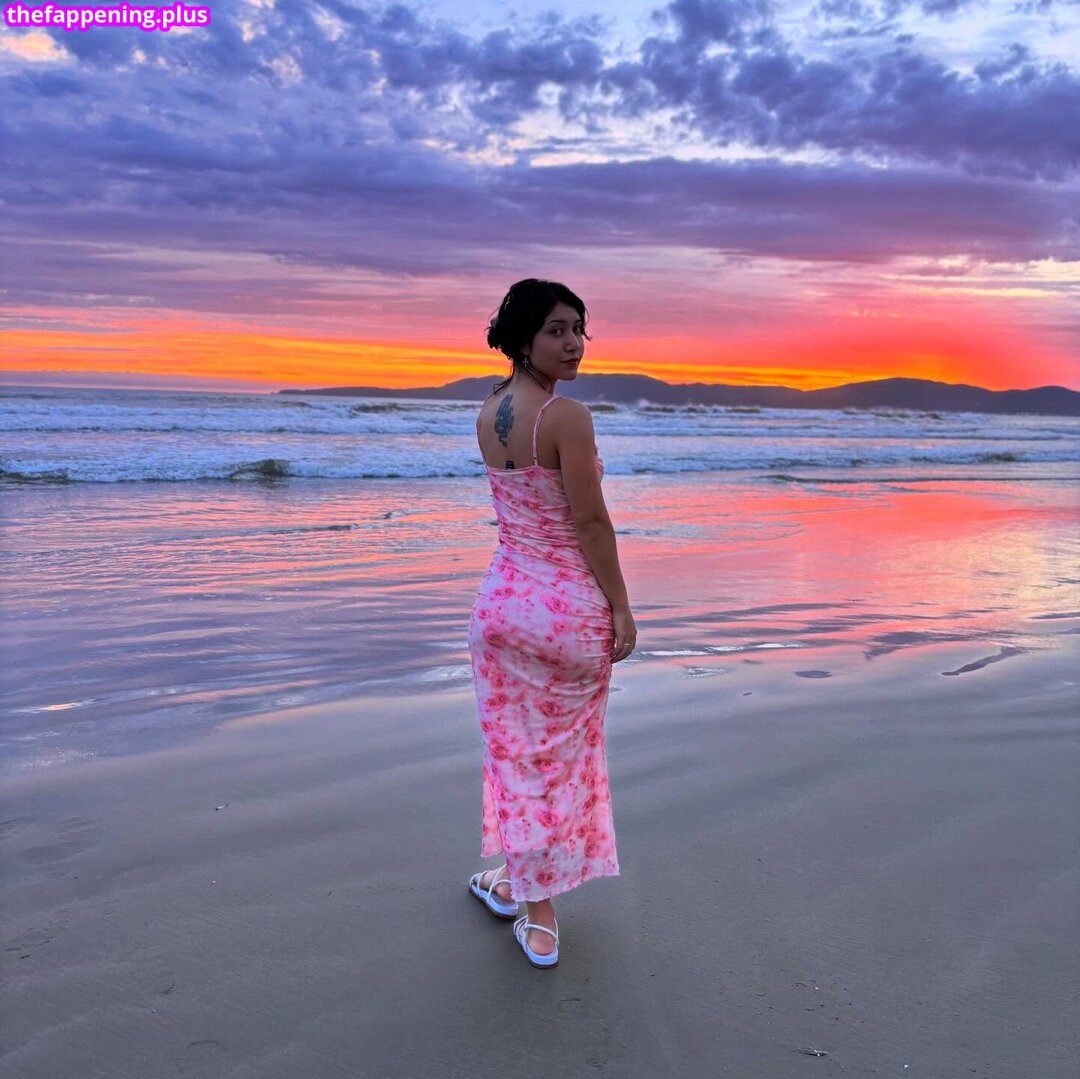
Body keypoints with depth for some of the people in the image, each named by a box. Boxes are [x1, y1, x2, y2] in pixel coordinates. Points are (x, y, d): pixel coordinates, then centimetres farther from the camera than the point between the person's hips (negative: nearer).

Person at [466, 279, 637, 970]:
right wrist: (622, 606, -9)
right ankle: (538, 910, 31)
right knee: (565, 753, 14)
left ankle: (520, 883, 35)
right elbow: (590, 521, -16)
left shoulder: (488, 413, 3)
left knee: (517, 749, 19)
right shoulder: (568, 415, -20)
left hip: (504, 598, 5)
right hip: (573, 606, -5)